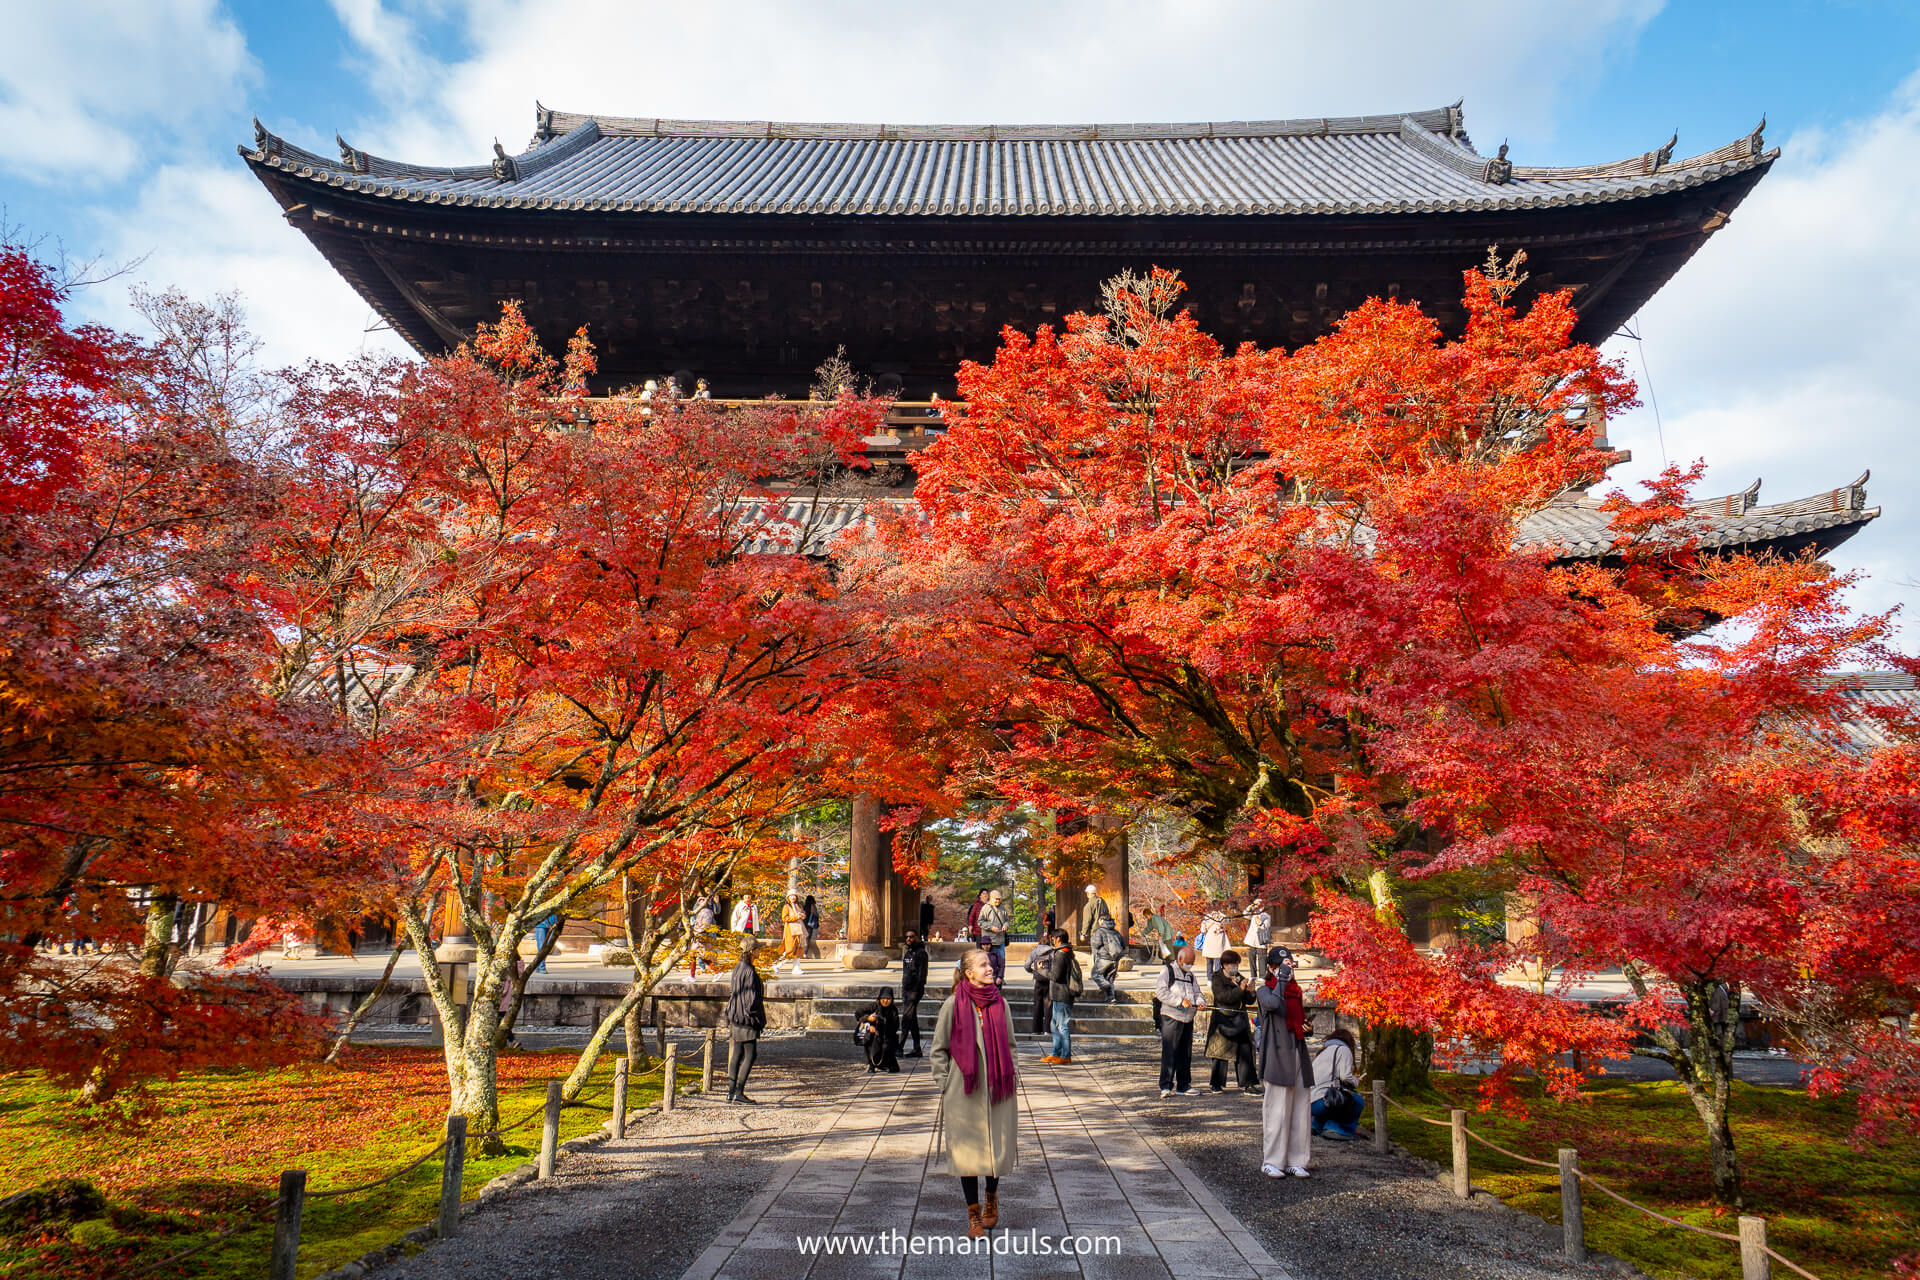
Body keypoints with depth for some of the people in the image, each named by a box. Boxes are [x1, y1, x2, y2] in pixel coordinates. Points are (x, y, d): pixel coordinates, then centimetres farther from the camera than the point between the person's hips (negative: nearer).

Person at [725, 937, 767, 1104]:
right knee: (750, 1055, -4)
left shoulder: (738, 968, 10)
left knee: (737, 1054, 12)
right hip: (746, 1018, -9)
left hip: (736, 1016, 9)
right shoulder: (749, 971, -19)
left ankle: (731, 1091, 15)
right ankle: (739, 1092, -5)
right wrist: (756, 1018, -12)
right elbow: (751, 998, -19)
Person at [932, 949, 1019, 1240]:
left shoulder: (1000, 1004, 3)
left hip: (998, 1089, 3)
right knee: (967, 1150, 3)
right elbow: (939, 1048, 1)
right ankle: (973, 1215, 18)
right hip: (964, 1091, -3)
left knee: (997, 1146, 9)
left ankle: (992, 1198, 37)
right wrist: (944, 1085, -3)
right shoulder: (953, 1005, -6)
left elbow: (1009, 1046, 13)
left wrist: (1012, 1082, 9)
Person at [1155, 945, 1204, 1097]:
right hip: (1171, 1017, -7)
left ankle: (1184, 1085, 19)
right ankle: (1166, 1086, -8)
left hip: (1188, 1019, 7)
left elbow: (1196, 992, 19)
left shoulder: (1190, 975, 19)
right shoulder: (1167, 972, -3)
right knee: (1169, 1052, -10)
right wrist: (1180, 1001, -21)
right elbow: (1161, 992, -13)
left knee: (1186, 1053, 10)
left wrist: (1199, 1002, -4)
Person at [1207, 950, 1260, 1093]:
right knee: (1221, 1052, 0)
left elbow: (1249, 1001, 12)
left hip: (1240, 1020, 5)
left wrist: (1251, 992, -9)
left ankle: (1246, 1084, 4)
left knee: (1245, 1051, 0)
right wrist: (1240, 989, -26)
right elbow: (1223, 996, -19)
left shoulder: (1240, 978, 13)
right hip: (1223, 1020, -5)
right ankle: (1217, 1084, 10)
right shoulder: (1217, 979, -3)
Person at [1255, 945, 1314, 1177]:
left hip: (1298, 1053, 7)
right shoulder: (1264, 990, -3)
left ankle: (1295, 1161, 15)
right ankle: (1271, 1161, 3)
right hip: (1277, 1055, -7)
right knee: (1277, 1109, -6)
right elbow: (1274, 1004, -27)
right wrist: (1282, 978, -21)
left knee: (1300, 1110, 6)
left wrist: (1306, 1025, 9)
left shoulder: (1296, 990, 18)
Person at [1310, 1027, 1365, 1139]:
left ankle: (1317, 1126, 19)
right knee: (1359, 1101, 8)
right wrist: (1356, 1081, 13)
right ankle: (1338, 1130, -2)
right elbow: (1345, 1076, -7)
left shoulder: (1321, 1051, 29)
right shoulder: (1343, 1049, 6)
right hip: (1322, 1100, -8)